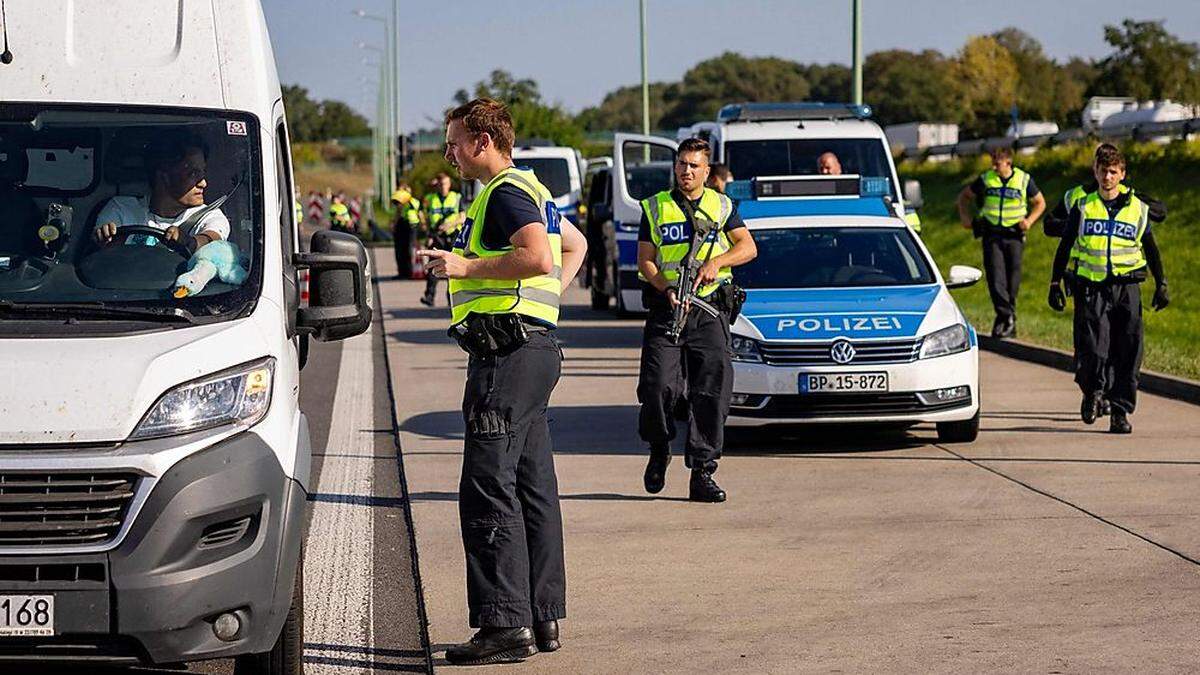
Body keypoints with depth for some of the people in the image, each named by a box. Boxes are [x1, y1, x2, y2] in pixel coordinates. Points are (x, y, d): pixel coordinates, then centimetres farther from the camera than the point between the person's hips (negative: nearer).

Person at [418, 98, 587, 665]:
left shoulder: (505, 193, -11)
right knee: (533, 487, 11)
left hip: (510, 354, -11)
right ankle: (544, 617, 15)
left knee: (488, 488, -11)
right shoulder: (530, 190, 21)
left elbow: (539, 256, -26)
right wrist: (551, 295, 24)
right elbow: (575, 244, 36)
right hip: (535, 347, 11)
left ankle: (505, 623, -13)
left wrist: (466, 267, -19)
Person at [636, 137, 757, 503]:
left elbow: (748, 247, 3)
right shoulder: (655, 208, 10)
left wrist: (717, 261, -15)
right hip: (666, 309, -1)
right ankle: (659, 450, 16)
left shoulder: (722, 206, 13)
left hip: (709, 311, 1)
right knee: (658, 387, -12)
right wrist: (667, 288, -14)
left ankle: (702, 473, -1)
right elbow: (645, 261, 4)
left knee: (713, 391, -5)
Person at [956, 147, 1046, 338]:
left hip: (1014, 235, 0)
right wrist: (964, 217, 0)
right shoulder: (986, 179, 3)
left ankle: (1005, 316, 14)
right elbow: (964, 196, 15)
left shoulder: (1024, 180, 1)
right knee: (995, 276, -14)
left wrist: (1029, 220, -3)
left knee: (1012, 276, 1)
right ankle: (1007, 316, -18)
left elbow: (1040, 203, 14)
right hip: (991, 234, 0)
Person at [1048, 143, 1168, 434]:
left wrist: (1161, 285, 13)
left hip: (1126, 287, 1)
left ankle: (1121, 411, 5)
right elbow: (1065, 247, 10)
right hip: (1090, 288, -1)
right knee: (1092, 350, -11)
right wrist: (1055, 283, 5)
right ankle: (1092, 391, 19)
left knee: (1126, 353, -3)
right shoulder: (1083, 207, 5)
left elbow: (1151, 249, 17)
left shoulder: (1137, 209, 8)